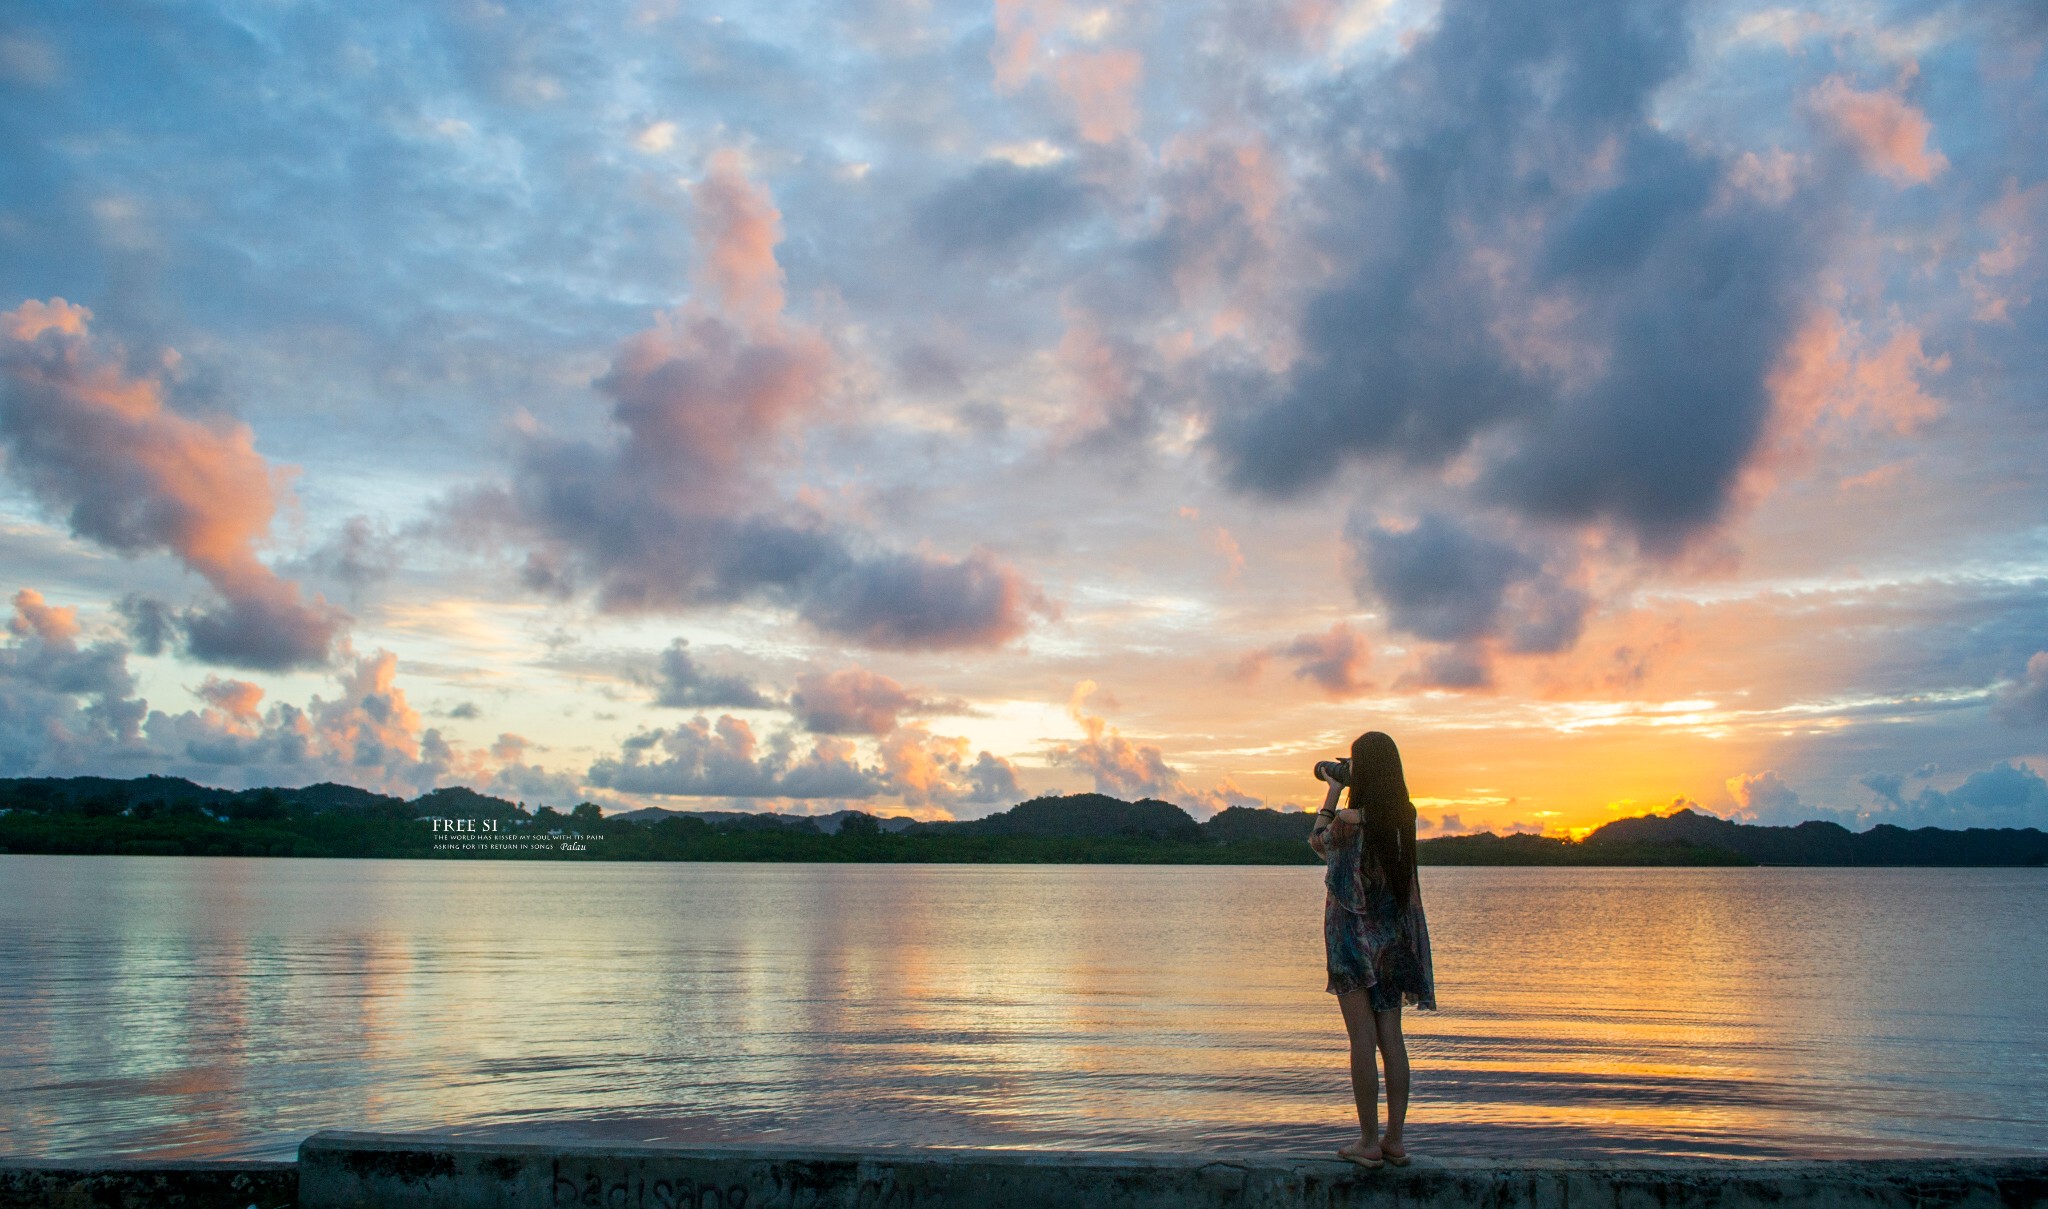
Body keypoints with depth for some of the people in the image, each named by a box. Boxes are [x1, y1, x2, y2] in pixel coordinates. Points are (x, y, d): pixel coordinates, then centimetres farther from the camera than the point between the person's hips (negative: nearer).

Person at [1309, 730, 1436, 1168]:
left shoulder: (1347, 822, -16)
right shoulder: (1404, 817, 0)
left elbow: (1317, 841, 5)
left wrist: (1332, 791, 11)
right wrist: (1347, 786, 22)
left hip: (1353, 936, -5)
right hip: (1394, 936, 6)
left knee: (1362, 1037, -2)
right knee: (1391, 1037, 8)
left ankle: (1369, 1141, 2)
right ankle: (1395, 1140, 11)